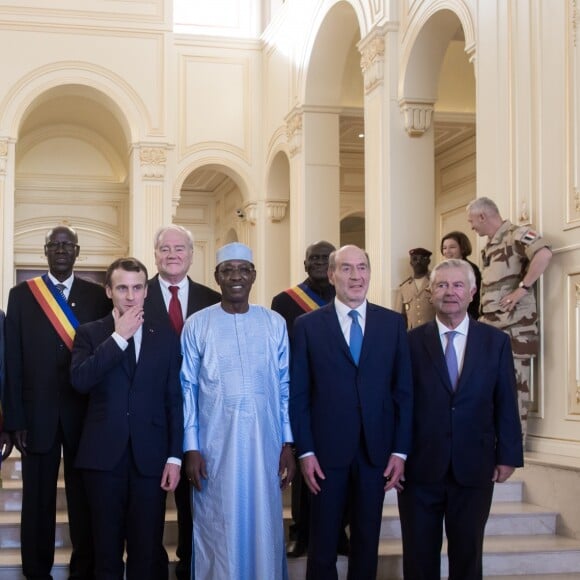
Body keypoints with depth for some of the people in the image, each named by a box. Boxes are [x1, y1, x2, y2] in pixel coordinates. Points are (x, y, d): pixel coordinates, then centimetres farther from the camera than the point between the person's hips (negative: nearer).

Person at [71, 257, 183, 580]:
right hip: (104, 456, 0)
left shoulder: (166, 337, 7)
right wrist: (119, 337, -12)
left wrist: (175, 457, 0)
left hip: (150, 458, 0)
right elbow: (79, 380, -13)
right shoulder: (90, 333, 5)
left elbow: (175, 400, 6)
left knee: (148, 550, 2)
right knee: (107, 550, 8)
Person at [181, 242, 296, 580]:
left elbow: (285, 386, 7)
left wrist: (288, 444, 3)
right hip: (215, 445, -1)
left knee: (264, 527, 7)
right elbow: (188, 388, 1)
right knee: (218, 530, 5)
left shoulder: (275, 323, 5)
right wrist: (191, 448, -4)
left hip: (265, 443, 1)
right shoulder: (197, 325, 1)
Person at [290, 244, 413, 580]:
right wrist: (305, 452, -7)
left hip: (376, 451, 2)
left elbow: (404, 391, 4)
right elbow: (298, 395, -1)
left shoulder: (393, 323, 5)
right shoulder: (308, 325, 1)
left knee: (367, 543, 11)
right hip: (327, 451, -2)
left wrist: (400, 451, -1)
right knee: (323, 545, 7)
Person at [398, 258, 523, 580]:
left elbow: (505, 404, 4)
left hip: (474, 468, 1)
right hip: (420, 466, -1)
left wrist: (508, 456, 0)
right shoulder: (411, 341, -1)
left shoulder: (496, 341, 3)